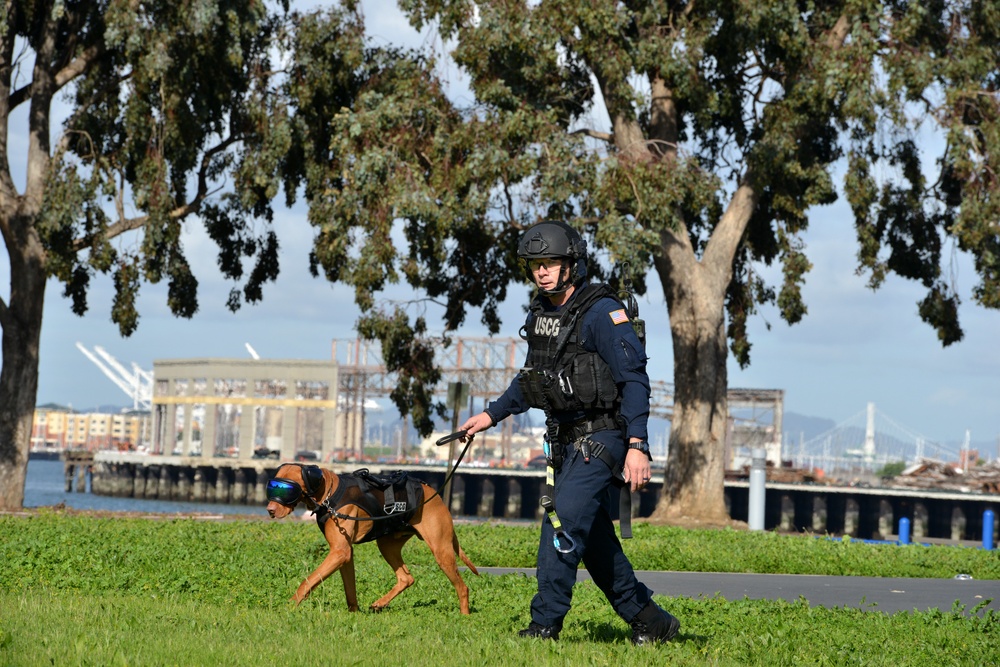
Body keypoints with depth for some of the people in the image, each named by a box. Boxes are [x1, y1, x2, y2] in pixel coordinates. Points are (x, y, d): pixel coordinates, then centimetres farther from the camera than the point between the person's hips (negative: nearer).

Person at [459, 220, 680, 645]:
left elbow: (634, 379, -21)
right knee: (593, 538, 10)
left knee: (563, 524, -19)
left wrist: (637, 445, -29)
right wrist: (492, 415, 21)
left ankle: (544, 626, -17)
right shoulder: (541, 313, 8)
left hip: (602, 438, -9)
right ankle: (650, 623, 20)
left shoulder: (601, 312, -17)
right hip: (567, 439, 9)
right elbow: (531, 377, 25)